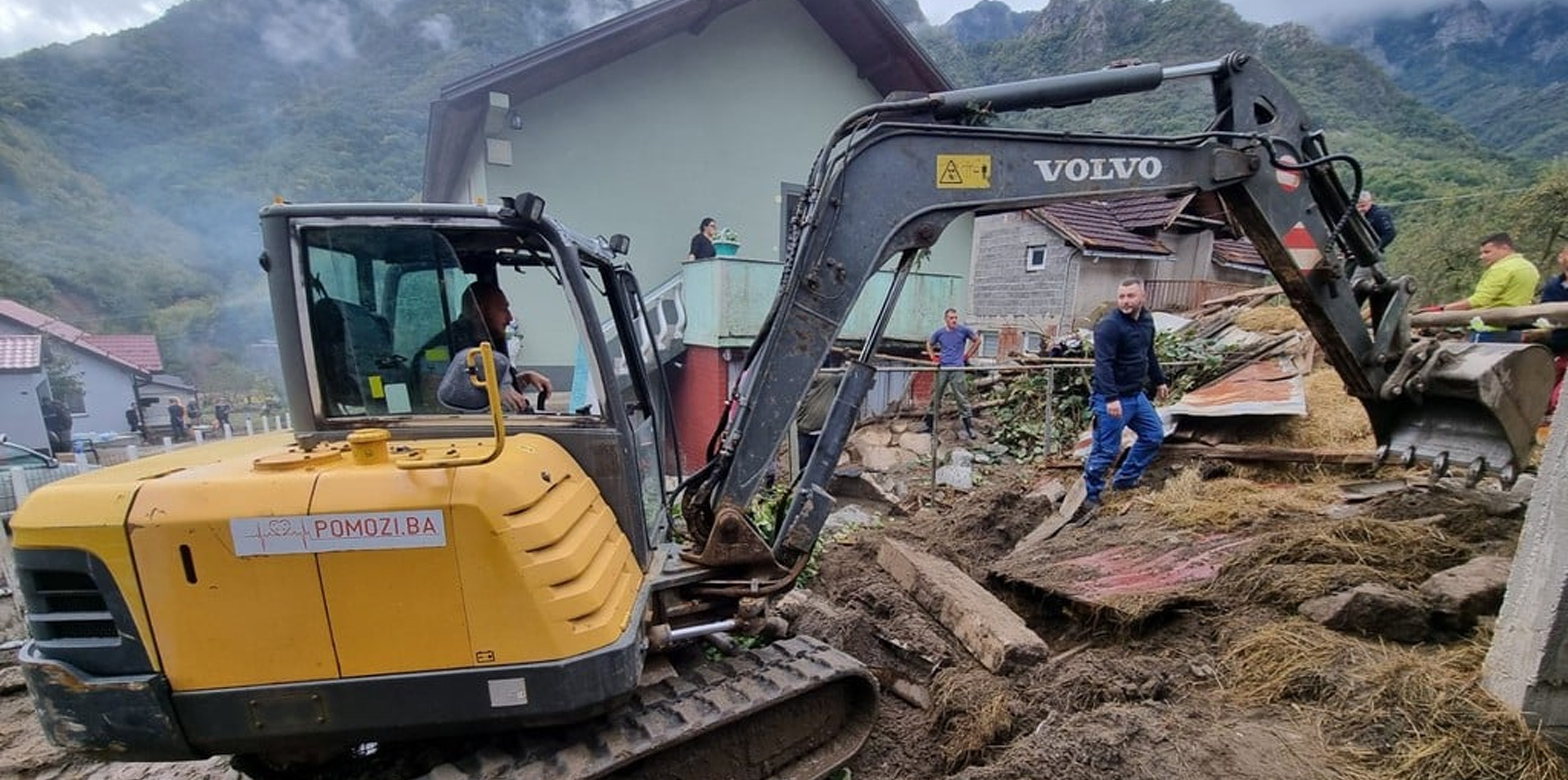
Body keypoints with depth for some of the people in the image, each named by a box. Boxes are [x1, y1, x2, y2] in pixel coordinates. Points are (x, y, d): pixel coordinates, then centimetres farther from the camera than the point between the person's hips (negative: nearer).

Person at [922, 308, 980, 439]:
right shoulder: (939, 332, 4)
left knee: (961, 398, -4)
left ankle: (969, 428, 1)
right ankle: (929, 425, 19)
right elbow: (929, 344, 22)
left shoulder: (964, 330, -1)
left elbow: (977, 340, 12)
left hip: (957, 369, -2)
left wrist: (967, 356, 6)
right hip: (942, 368, 3)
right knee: (935, 396, 9)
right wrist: (933, 358, 8)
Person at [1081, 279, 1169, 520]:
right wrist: (1111, 398, -34)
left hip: (1136, 395, 9)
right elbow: (1103, 364, -27)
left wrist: (1159, 381, 29)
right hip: (1112, 399, -9)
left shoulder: (1146, 320, 8)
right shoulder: (1109, 326, -20)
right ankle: (1089, 497, 10)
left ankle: (1126, 479, 30)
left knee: (1154, 435, 17)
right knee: (1106, 449, -4)